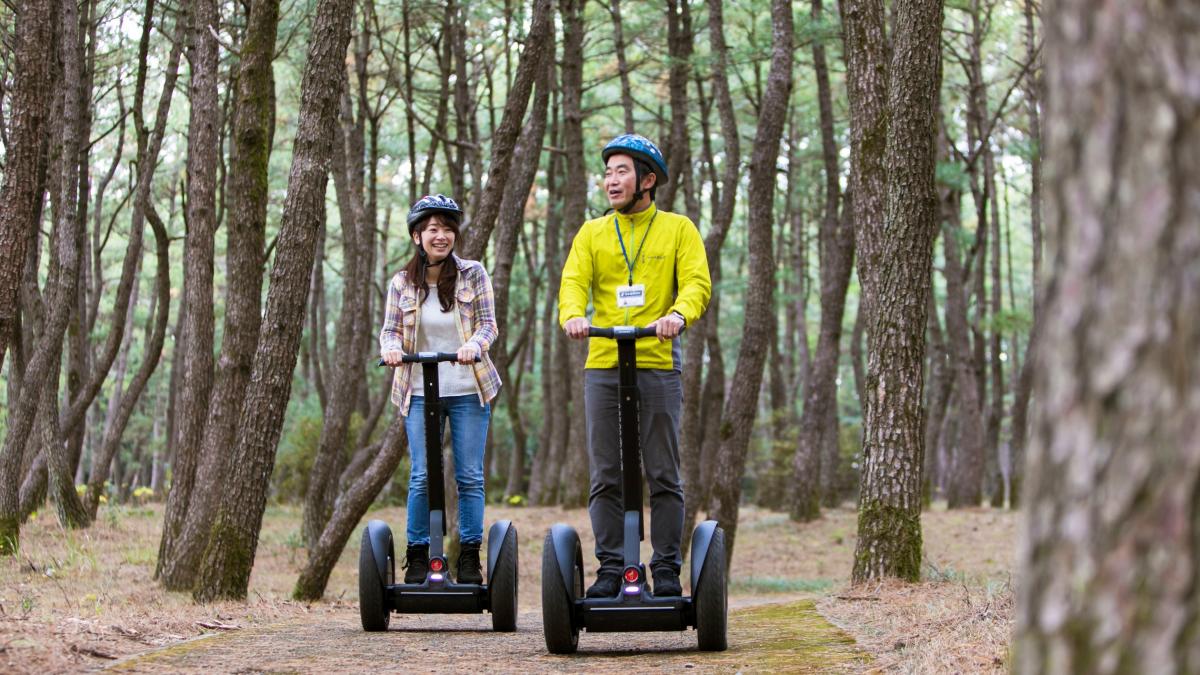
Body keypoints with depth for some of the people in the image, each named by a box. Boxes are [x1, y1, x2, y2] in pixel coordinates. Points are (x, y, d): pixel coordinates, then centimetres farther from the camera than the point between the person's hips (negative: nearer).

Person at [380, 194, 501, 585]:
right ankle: (418, 559, 7)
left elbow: (488, 323, -2)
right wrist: (391, 346, -18)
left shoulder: (473, 275, 1)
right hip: (420, 391, 0)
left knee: (470, 477, 1)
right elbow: (390, 329, 5)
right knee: (421, 477, -3)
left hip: (468, 390, 0)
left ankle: (470, 560, 9)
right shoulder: (402, 283, 5)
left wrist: (474, 344, -23)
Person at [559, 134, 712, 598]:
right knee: (606, 477, 3)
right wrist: (573, 315, -22)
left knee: (664, 475, -1)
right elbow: (574, 281, 1)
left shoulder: (678, 229, 9)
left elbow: (697, 281, -4)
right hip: (602, 365, 2)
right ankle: (610, 568, 8)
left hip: (658, 365, -2)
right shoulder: (592, 234, 15)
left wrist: (679, 314, -27)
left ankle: (667, 570, 5)